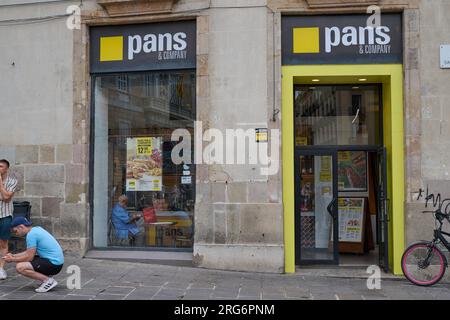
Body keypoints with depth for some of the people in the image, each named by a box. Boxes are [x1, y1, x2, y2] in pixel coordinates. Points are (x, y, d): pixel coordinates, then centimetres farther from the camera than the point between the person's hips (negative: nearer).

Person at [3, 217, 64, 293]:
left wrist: (12, 260, 0)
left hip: (53, 264, -10)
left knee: (20, 267, -15)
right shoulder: (36, 229, 14)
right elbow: (30, 252, 22)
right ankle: (46, 276, 12)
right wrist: (13, 256, 16)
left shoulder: (31, 234, -14)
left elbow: (29, 257, -13)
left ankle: (48, 280, -9)